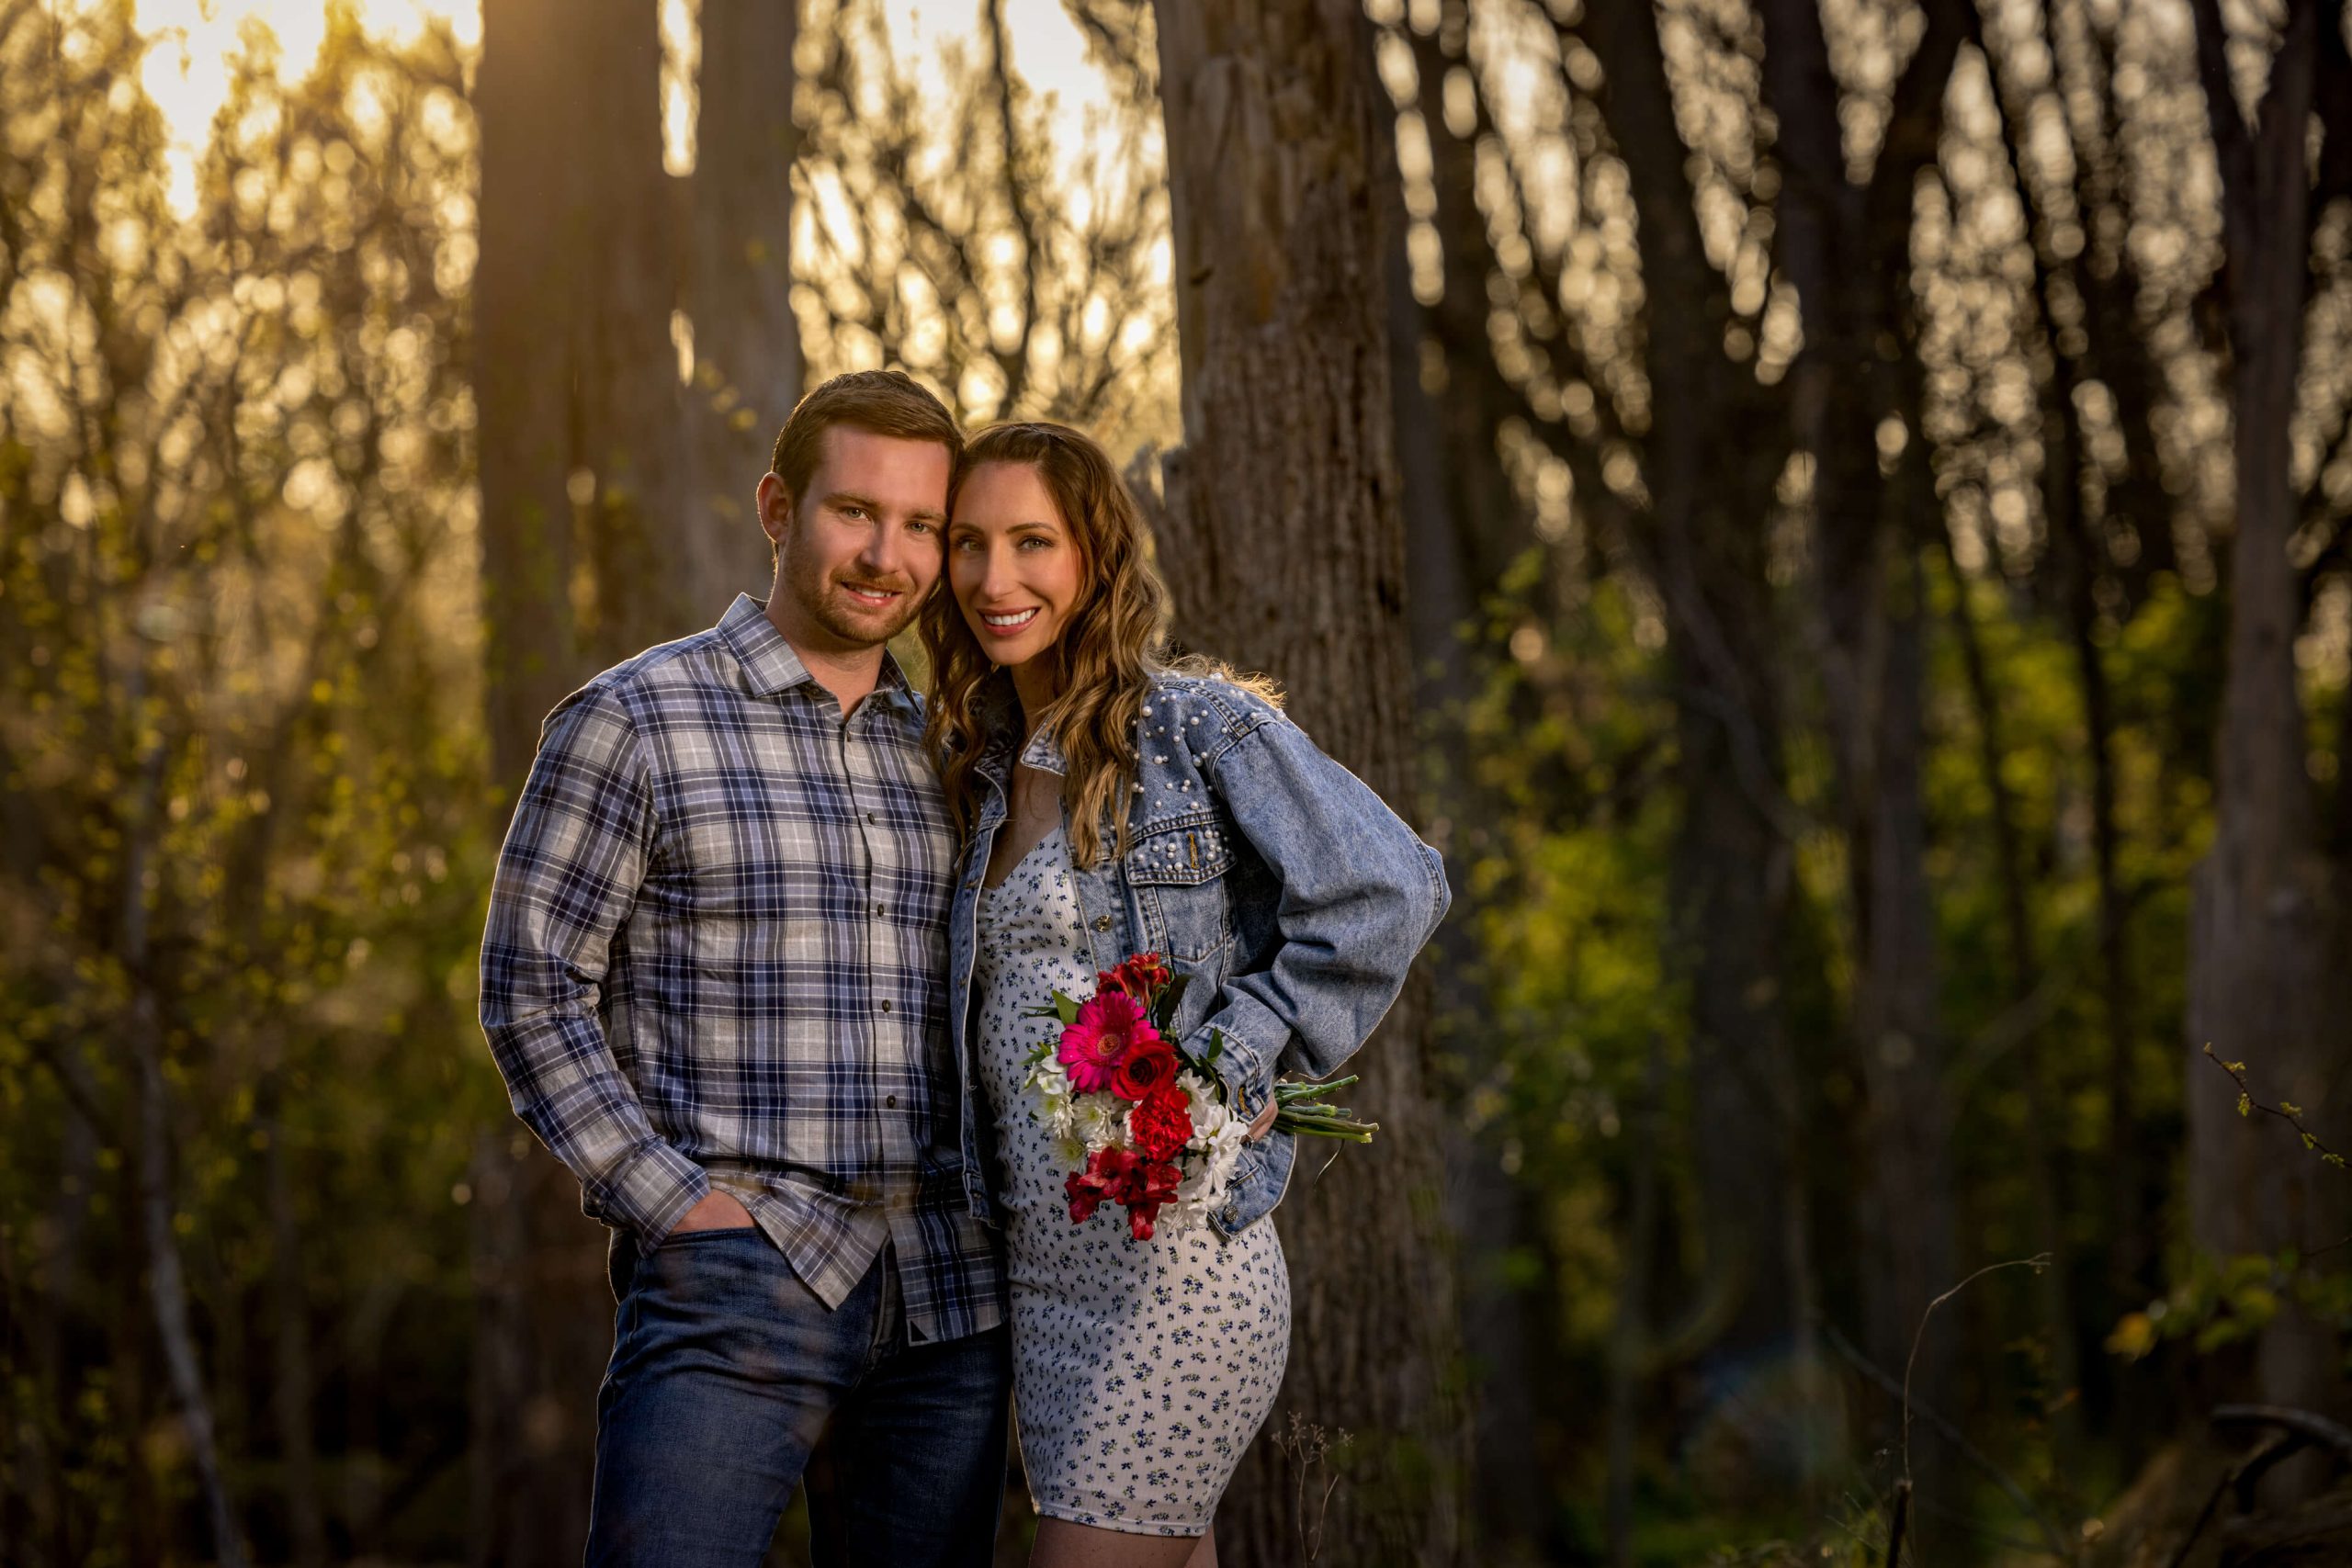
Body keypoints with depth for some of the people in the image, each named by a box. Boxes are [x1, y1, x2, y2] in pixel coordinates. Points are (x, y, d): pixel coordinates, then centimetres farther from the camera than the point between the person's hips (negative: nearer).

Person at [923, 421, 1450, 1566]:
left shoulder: (1202, 727, -7)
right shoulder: (986, 765, 14)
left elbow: (1389, 891, -13)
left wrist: (1228, 1064, -15)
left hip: (1171, 1267, -7)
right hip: (1044, 1267, 7)